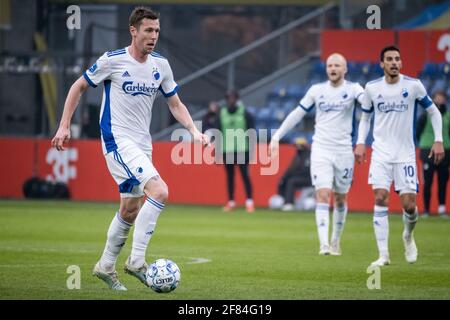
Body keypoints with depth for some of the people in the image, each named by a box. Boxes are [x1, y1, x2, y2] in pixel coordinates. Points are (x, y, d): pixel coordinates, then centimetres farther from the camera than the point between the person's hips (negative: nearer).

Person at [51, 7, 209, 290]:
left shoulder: (161, 65, 7)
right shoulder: (113, 60, -9)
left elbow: (176, 104, 15)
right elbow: (79, 87, 2)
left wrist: (194, 130, -1)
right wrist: (64, 126, -1)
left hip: (142, 144, 7)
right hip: (118, 140, -7)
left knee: (131, 210, 15)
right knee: (160, 191, -23)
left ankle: (106, 266, 32)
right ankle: (136, 261, -19)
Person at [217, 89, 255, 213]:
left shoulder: (245, 113, 1)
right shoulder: (222, 114, 9)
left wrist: (250, 151, -5)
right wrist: (218, 152, 7)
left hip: (242, 150, -3)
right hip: (226, 150, 3)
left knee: (245, 175, -9)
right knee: (229, 176, 7)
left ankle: (249, 202, -7)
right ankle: (231, 202, 14)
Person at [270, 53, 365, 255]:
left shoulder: (352, 89, -1)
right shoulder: (317, 90, 5)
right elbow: (296, 114, 13)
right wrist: (277, 137, 10)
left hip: (343, 151, 0)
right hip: (320, 150, 0)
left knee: (340, 199, 9)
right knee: (323, 195, -13)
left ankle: (336, 241, 27)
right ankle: (324, 244, -20)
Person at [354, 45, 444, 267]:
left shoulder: (413, 85, -3)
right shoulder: (372, 88, 1)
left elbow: (433, 111, 6)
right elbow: (365, 117, 15)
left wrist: (438, 140, -1)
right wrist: (360, 143, 1)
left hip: (405, 154, -1)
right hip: (381, 153, 1)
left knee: (409, 205, -4)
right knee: (380, 199, -12)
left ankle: (408, 236, 30)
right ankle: (383, 255, -9)